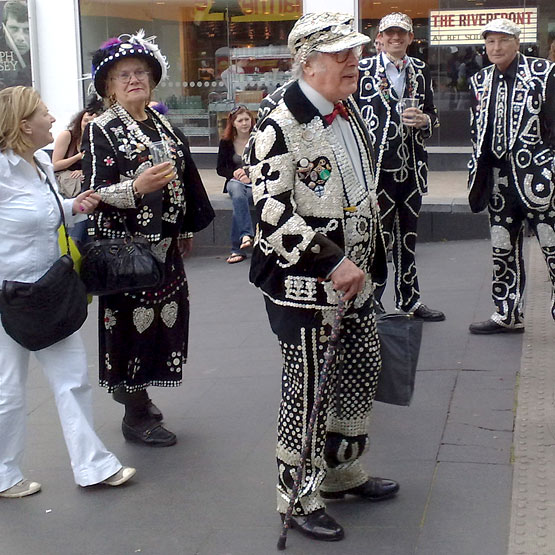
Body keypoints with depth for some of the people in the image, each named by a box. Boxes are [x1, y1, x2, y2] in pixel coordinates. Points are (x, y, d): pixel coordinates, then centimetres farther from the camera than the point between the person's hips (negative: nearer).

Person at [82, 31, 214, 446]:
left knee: (166, 314, 8)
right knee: (134, 318, -3)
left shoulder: (164, 126, 12)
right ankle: (136, 416, 8)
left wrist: (187, 229, 20)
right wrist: (137, 187, -31)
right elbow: (95, 193, -14)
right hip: (125, 244, -6)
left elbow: (185, 177, 19)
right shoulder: (101, 131, -7)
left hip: (164, 242, 7)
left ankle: (132, 388, 28)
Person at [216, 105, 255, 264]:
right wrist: (234, 173, -12)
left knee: (238, 203, -33)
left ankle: (237, 249, -35)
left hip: (255, 183, -1)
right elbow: (220, 168, 9)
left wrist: (250, 176, -19)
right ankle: (246, 234, -50)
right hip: (234, 181, 1)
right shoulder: (226, 142, 4)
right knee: (238, 193, -37)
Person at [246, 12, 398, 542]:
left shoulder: (350, 115, 10)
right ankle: (299, 496, 19)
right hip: (304, 286, -9)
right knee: (308, 389, 2)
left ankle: (341, 470, 38)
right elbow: (272, 212, -25)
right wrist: (331, 262, -26)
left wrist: (368, 265, 20)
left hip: (354, 280, 9)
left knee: (361, 374, 19)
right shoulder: (279, 127, -19)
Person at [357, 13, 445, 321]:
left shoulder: (421, 71, 13)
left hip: (412, 167, 5)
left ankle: (409, 299, 23)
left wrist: (424, 120, -5)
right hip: (378, 166, -5)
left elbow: (433, 114, 19)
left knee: (408, 236, 13)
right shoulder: (364, 70, -1)